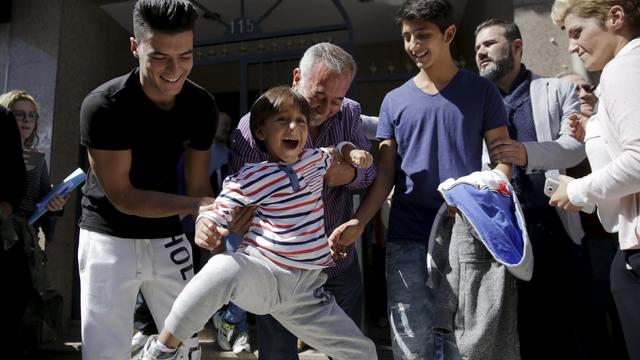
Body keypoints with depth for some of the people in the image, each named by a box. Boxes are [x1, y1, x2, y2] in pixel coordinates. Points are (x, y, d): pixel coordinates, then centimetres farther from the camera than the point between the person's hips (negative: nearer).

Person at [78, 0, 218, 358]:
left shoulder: (202, 105, -8)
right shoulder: (103, 106, -22)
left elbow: (198, 185, -5)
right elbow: (122, 196, -19)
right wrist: (195, 205, -29)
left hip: (168, 237, 4)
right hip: (110, 237, -4)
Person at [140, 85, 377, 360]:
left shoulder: (315, 160, 8)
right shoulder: (250, 178, -8)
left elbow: (335, 152, 30)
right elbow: (216, 213, -4)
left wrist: (351, 152, 8)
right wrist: (204, 230, -27)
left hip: (307, 289, 5)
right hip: (262, 275, -4)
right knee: (225, 268, -39)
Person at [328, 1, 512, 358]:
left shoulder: (481, 91, 4)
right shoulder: (394, 101, 8)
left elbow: (502, 158, 3)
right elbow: (386, 174, 6)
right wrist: (359, 222, -8)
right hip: (407, 239, 2)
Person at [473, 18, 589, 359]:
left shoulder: (559, 91, 7)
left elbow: (575, 146, -9)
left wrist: (528, 153, -28)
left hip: (555, 227, -1)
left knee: (571, 324, 6)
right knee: (521, 328, 12)